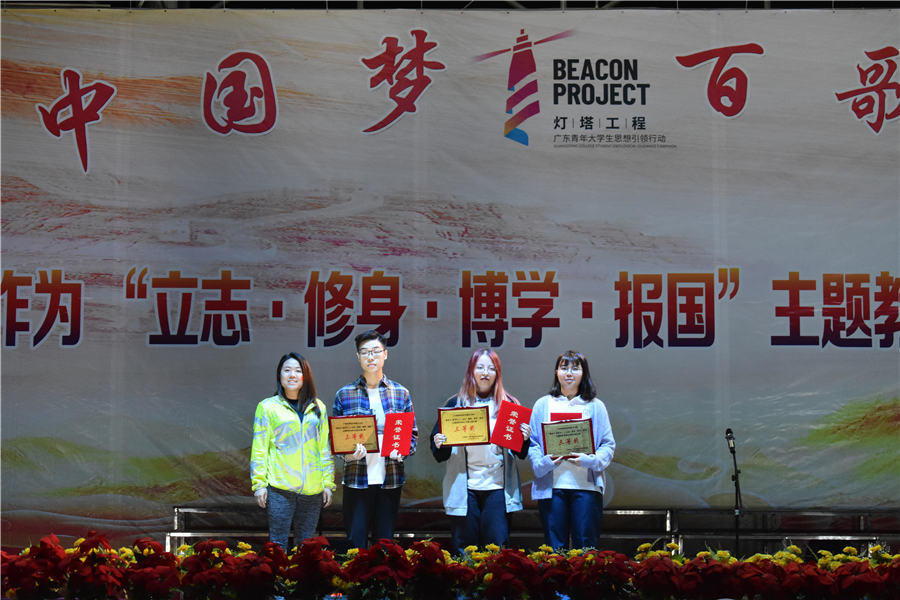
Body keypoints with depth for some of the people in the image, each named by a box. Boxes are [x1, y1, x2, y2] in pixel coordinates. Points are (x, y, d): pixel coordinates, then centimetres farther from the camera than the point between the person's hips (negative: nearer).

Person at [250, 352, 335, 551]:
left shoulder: (318, 408, 14)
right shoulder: (267, 407, 4)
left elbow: (325, 448, 15)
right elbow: (259, 450, 2)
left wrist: (328, 483, 9)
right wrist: (259, 484, -5)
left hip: (312, 489, 3)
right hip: (280, 488, -3)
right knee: (278, 543, -4)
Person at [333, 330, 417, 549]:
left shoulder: (401, 393, 8)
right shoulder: (344, 395, 5)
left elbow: (413, 433, 10)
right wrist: (347, 454, -13)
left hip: (390, 480, 1)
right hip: (356, 479, -1)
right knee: (355, 544, -1)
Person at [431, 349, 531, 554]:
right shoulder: (455, 404, 8)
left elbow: (521, 453, 11)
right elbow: (440, 455, 9)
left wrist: (525, 438, -10)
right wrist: (438, 444, -13)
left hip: (497, 488, 0)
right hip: (464, 489, 0)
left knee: (497, 549, -2)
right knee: (464, 549, 2)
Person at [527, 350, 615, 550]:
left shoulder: (595, 406, 10)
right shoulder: (543, 405, 12)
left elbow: (608, 444, 6)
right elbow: (532, 443, 8)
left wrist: (589, 460, -13)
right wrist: (544, 462, -11)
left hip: (586, 484, 0)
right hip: (551, 486, 1)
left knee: (585, 546, -2)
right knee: (554, 548, 1)